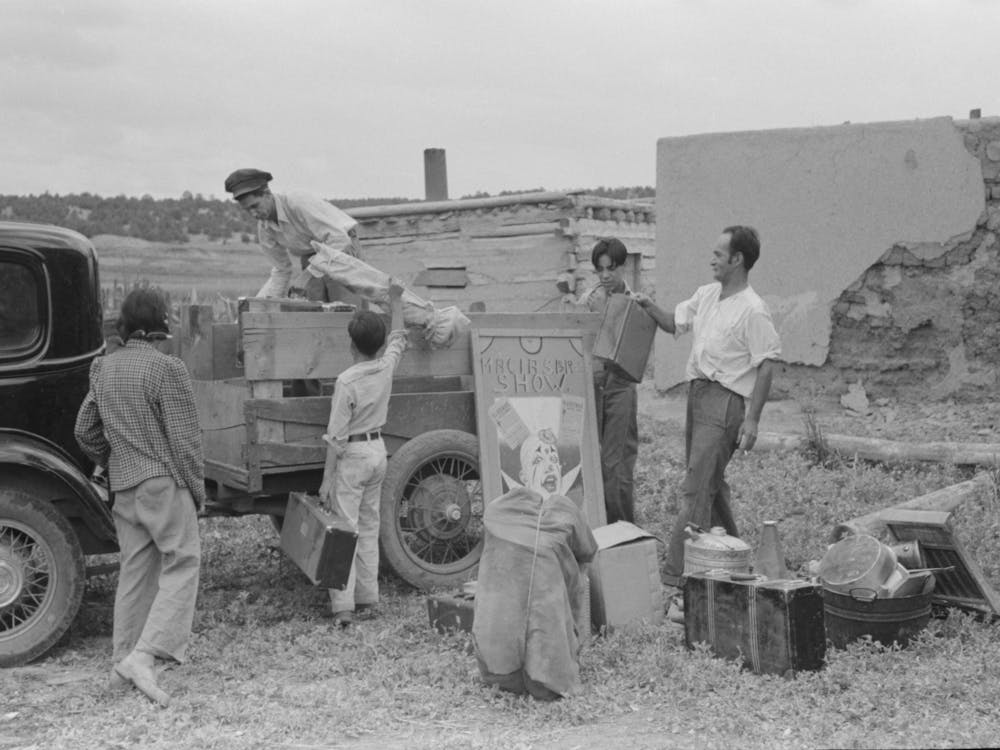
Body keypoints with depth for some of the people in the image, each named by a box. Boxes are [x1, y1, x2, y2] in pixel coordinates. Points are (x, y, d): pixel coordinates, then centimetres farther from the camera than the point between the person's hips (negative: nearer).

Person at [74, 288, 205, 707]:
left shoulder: (103, 368, 8)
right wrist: (198, 491, -4)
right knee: (181, 566, -2)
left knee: (134, 569, 15)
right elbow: (184, 438, -13)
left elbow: (85, 431, 13)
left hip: (123, 486, 7)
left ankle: (124, 659, 20)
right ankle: (144, 656, -13)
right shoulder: (167, 369, -14)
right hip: (164, 483, -7)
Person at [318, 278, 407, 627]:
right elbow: (398, 339, 22)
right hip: (378, 450, 7)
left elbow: (336, 436, -17)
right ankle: (368, 599, 19)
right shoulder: (386, 367, -2)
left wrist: (326, 479, -11)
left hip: (352, 456, -7)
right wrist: (396, 300, 30)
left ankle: (342, 607, -5)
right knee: (369, 528, 14)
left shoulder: (347, 381, -19)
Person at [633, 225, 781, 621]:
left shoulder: (753, 311, -13)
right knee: (709, 482, 18)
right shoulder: (706, 295, 11)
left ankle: (676, 578, -11)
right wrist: (649, 307, 2)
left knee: (697, 488, -12)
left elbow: (765, 366, -13)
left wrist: (752, 419, -17)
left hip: (726, 400, -9)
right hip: (698, 392, 9)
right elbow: (674, 322, 22)